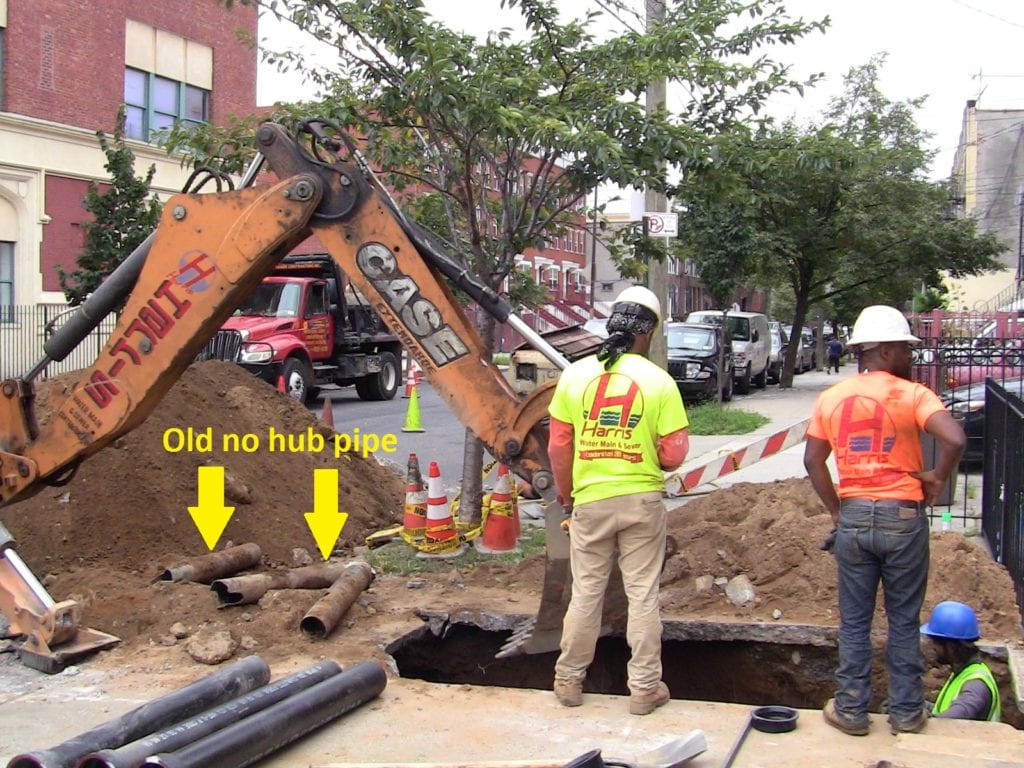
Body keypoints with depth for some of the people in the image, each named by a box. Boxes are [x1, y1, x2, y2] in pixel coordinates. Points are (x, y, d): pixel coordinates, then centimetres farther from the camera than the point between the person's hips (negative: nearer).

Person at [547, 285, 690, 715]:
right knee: (642, 596, 9)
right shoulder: (658, 381, -8)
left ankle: (569, 680, 24)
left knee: (585, 594, 13)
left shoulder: (576, 375, -3)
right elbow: (674, 454, -9)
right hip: (642, 501, -1)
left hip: (590, 501, 2)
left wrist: (565, 493, 15)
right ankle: (644, 688, 17)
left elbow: (558, 446, 1)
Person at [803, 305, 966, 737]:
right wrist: (937, 479, -6)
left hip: (853, 518, 3)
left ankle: (851, 710, 17)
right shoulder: (912, 395, -8)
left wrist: (835, 510, 10)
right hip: (903, 517, -3)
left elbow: (812, 460, 3)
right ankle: (907, 712, 19)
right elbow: (954, 439, -22)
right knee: (904, 621, 10)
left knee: (854, 621, 11)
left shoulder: (831, 398, 5)